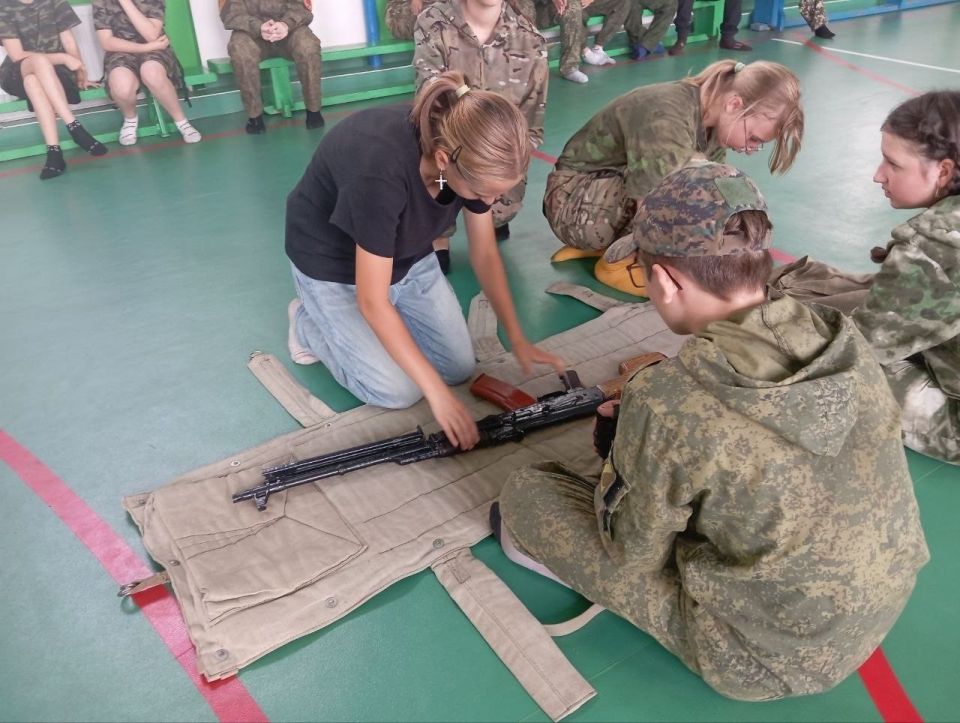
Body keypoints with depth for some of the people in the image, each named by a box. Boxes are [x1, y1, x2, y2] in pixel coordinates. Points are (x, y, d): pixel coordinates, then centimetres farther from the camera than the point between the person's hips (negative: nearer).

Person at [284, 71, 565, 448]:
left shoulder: (471, 153, -21)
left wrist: (517, 339, -6)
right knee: (399, 391, -9)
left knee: (460, 366, 0)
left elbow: (485, 253, -5)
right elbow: (372, 301, -33)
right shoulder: (382, 170, -41)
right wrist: (437, 391, -28)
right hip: (334, 264, -6)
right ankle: (309, 323, 13)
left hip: (407, 257, 6)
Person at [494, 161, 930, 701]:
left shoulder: (665, 405, -31)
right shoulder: (847, 339, -14)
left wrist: (614, 447, 2)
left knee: (526, 490, 0)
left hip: (763, 659, -5)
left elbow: (632, 557, -14)